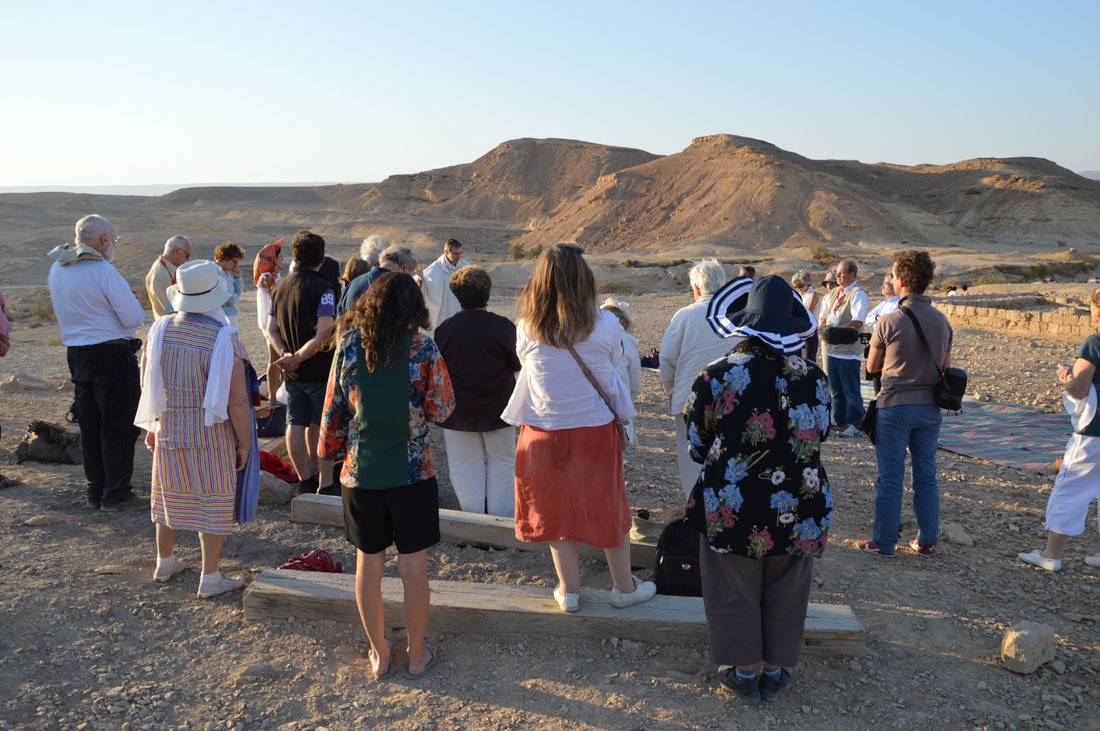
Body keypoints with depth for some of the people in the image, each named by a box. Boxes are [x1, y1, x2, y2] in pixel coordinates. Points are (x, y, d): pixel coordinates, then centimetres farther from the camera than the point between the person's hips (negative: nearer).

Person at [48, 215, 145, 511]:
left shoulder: (56, 269, 7)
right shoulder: (103, 271, -16)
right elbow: (134, 317, -15)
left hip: (75, 353, 7)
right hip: (112, 354, -7)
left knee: (89, 426, 15)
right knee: (118, 426, 2)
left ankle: (96, 491, 23)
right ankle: (116, 494, 7)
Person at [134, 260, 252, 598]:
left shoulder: (160, 329, -3)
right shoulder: (225, 338, -18)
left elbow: (146, 382, 7)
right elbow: (237, 400, -19)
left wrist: (152, 423, 20)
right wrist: (245, 443, -7)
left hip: (168, 429, 5)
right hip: (211, 433, -5)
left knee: (168, 495, 21)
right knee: (213, 502, 7)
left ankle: (164, 562, 38)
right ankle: (210, 577, 14)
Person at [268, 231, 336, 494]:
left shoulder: (280, 287, 7)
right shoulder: (323, 288, -15)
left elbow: (271, 329, 7)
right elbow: (324, 334, -25)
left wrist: (285, 354, -5)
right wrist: (298, 357, -19)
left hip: (292, 373, 6)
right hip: (320, 370, -6)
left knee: (296, 424, 13)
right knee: (323, 427, 4)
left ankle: (306, 478, 25)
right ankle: (325, 485, 7)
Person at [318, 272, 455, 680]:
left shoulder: (349, 346, -3)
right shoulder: (423, 349, -9)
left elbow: (334, 409, 3)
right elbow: (442, 410, -5)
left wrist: (329, 451, 19)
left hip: (361, 472, 2)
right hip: (412, 472, -2)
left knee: (368, 564, 15)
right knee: (413, 567, 11)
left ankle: (380, 654, 27)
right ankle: (417, 654, 24)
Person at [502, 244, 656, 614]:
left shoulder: (526, 328, -13)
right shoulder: (605, 324, -15)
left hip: (544, 431, 1)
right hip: (596, 428, 0)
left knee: (556, 509, 17)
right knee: (608, 507, 17)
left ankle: (568, 590, 28)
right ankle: (624, 586, 31)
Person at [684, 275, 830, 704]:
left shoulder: (716, 377, -15)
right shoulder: (811, 377, -8)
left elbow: (698, 446, -4)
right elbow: (820, 435, 6)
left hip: (732, 504, -2)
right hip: (797, 506, 2)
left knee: (735, 591, 15)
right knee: (785, 593, 18)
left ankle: (744, 673, 27)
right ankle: (775, 672, 31)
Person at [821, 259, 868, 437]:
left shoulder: (858, 294, -10)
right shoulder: (833, 293, 14)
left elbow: (857, 322, -19)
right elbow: (824, 317, 19)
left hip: (849, 350, -8)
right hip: (832, 348, 8)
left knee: (851, 391, -1)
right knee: (835, 390, 15)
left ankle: (854, 425, 5)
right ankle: (838, 421, 25)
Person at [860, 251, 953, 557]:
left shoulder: (889, 321, -14)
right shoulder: (942, 321, 2)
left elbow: (872, 367, -3)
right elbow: (945, 367, 10)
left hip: (894, 406, -5)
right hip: (930, 408, 5)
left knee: (890, 478, 4)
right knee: (926, 477, 13)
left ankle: (884, 542, 11)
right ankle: (926, 542, 21)